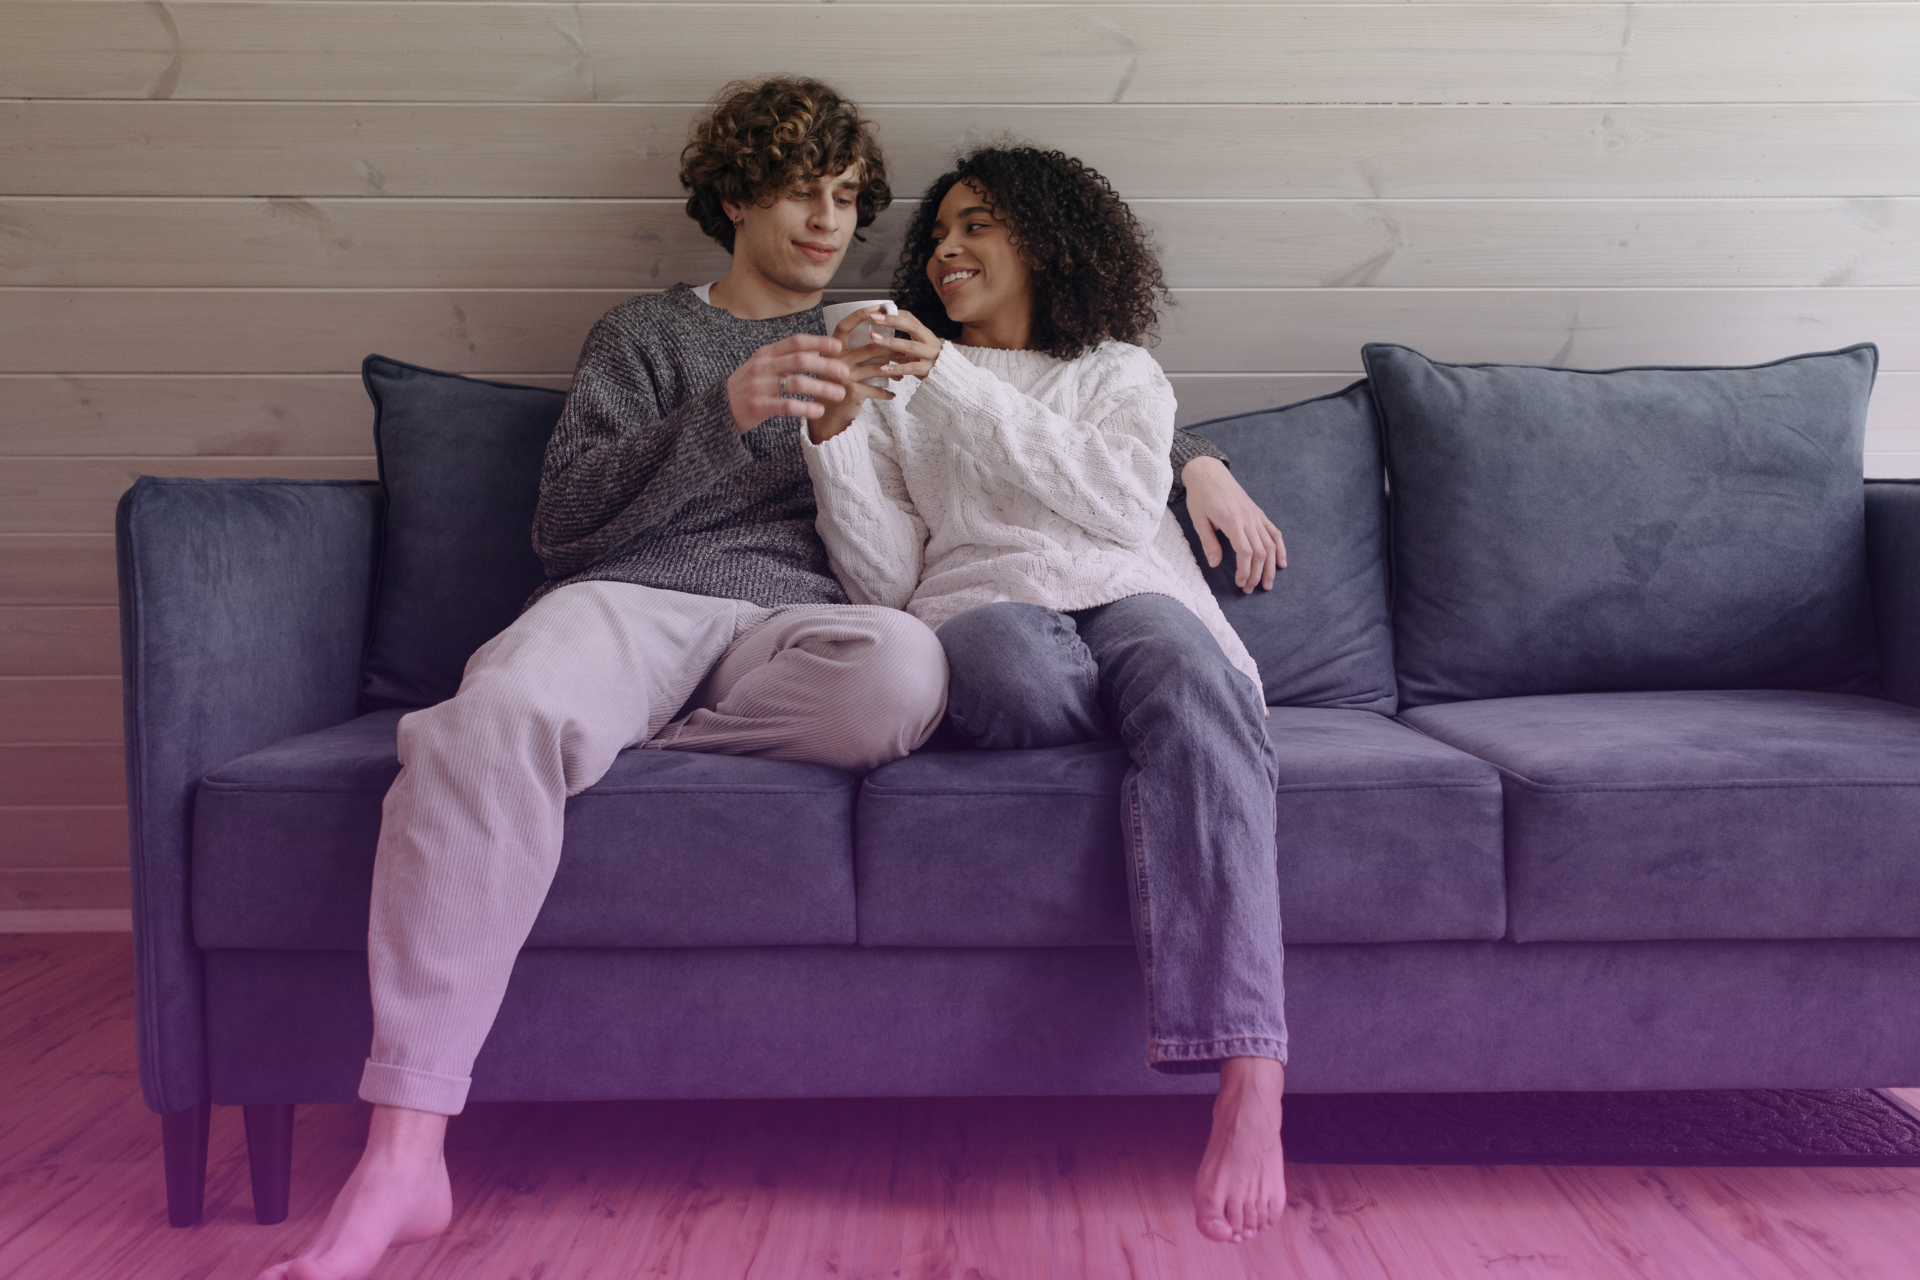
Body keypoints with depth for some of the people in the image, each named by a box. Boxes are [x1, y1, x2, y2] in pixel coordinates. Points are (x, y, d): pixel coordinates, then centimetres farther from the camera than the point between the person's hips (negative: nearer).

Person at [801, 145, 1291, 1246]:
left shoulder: (1121, 371, 26)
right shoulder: (902, 388, 27)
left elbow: (1125, 500, 1)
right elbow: (886, 579, 13)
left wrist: (960, 385, -3)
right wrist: (835, 435, 0)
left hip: (1131, 599, 1)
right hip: (984, 608, 0)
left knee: (1188, 683, -38)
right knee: (1007, 660, -41)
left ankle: (1250, 1079, -48)